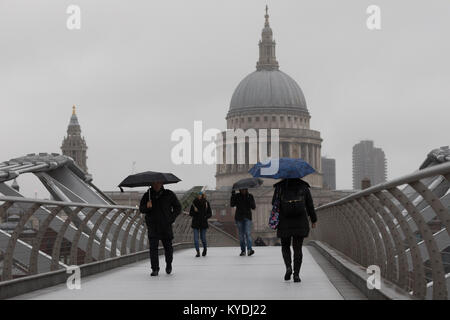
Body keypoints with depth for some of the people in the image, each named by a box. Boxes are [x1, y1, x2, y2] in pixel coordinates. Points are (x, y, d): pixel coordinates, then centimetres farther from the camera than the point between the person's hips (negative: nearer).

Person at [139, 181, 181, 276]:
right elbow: (141, 209, 3)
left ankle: (169, 265, 31)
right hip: (153, 227, 0)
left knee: (168, 246, 6)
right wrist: (147, 207, -19)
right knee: (153, 247, -9)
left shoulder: (169, 195, 4)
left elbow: (178, 208, 10)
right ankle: (155, 269, -4)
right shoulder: (147, 195, 6)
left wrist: (172, 218, -3)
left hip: (166, 226, 0)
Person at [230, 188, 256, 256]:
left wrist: (249, 200, -18)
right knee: (241, 235, 3)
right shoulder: (237, 196, 4)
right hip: (239, 218, 1)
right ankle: (243, 250, 9)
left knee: (248, 233, -16)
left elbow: (254, 207, -2)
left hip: (247, 218, -1)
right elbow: (232, 205, -8)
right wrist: (232, 196, -19)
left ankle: (249, 249, -26)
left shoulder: (250, 196, 3)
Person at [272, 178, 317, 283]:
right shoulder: (303, 186, 3)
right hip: (300, 223, 0)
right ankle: (296, 274, -3)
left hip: (284, 223, 0)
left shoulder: (280, 187, 0)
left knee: (285, 246, 17)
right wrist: (313, 219, 16)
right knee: (297, 248, 5)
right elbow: (310, 205, 6)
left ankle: (288, 267, -5)